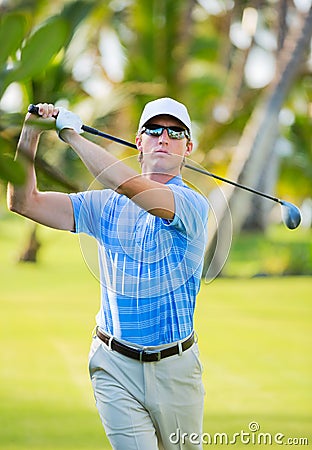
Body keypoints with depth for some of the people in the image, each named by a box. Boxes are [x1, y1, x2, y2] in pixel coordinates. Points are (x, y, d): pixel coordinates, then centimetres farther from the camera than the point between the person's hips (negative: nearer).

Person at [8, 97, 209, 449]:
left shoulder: (191, 204, -8)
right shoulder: (106, 205, 6)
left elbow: (128, 185, -26)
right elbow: (24, 202, 4)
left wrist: (71, 133, -19)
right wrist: (31, 131, -8)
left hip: (174, 367, -1)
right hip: (115, 366, 1)